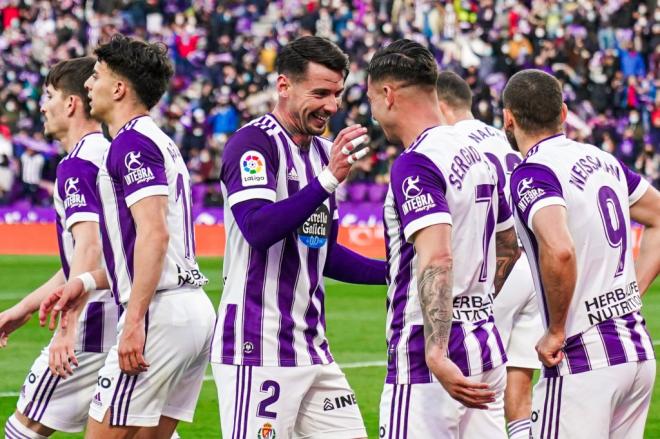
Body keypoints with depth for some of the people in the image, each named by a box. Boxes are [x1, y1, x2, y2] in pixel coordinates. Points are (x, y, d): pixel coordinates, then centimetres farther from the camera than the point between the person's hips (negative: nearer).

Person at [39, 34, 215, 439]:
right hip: (196, 311, 10)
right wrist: (87, 283, 22)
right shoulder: (161, 142, 22)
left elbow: (154, 232, -21)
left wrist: (134, 322, -24)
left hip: (160, 312, -10)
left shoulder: (132, 143, -9)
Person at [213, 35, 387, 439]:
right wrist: (328, 181, -30)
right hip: (258, 350, -9)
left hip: (312, 349, 9)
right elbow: (258, 230, -26)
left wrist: (390, 272, 14)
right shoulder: (253, 144, -10)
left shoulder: (323, 151, 16)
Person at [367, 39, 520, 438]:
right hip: (486, 345, 9)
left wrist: (437, 353, -35)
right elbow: (509, 247, 26)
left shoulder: (416, 165, -15)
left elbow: (437, 258, -28)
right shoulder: (476, 154, 14)